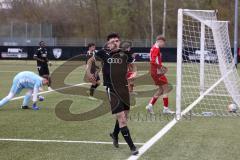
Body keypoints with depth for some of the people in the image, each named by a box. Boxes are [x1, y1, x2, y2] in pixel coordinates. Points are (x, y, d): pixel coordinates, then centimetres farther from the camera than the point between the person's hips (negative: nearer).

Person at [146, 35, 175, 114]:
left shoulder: (154, 48, 16)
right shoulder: (156, 49, -15)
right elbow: (153, 62, -25)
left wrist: (161, 67, 14)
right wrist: (161, 67, -17)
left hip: (154, 72, 10)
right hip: (157, 72, -10)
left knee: (161, 89, 15)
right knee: (165, 88, -3)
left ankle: (150, 105, 13)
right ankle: (166, 108, 0)